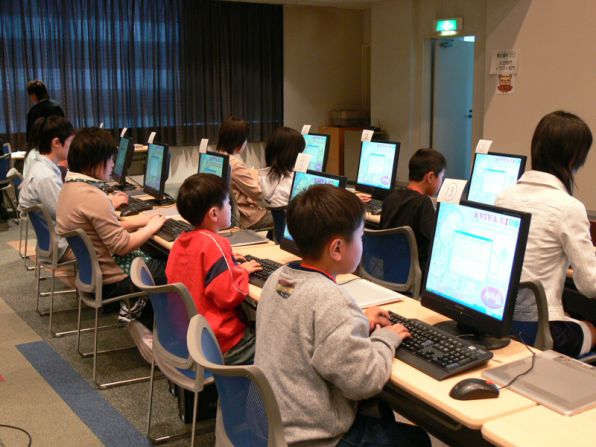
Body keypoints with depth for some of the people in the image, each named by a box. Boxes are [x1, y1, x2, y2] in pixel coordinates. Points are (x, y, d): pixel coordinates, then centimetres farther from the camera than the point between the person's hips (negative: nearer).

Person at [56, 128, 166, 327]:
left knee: (155, 256, 19)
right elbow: (122, 245, -23)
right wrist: (151, 227, -9)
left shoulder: (71, 186, 3)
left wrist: (140, 221, 5)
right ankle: (147, 325, 17)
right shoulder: (94, 197, -26)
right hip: (108, 281, -9)